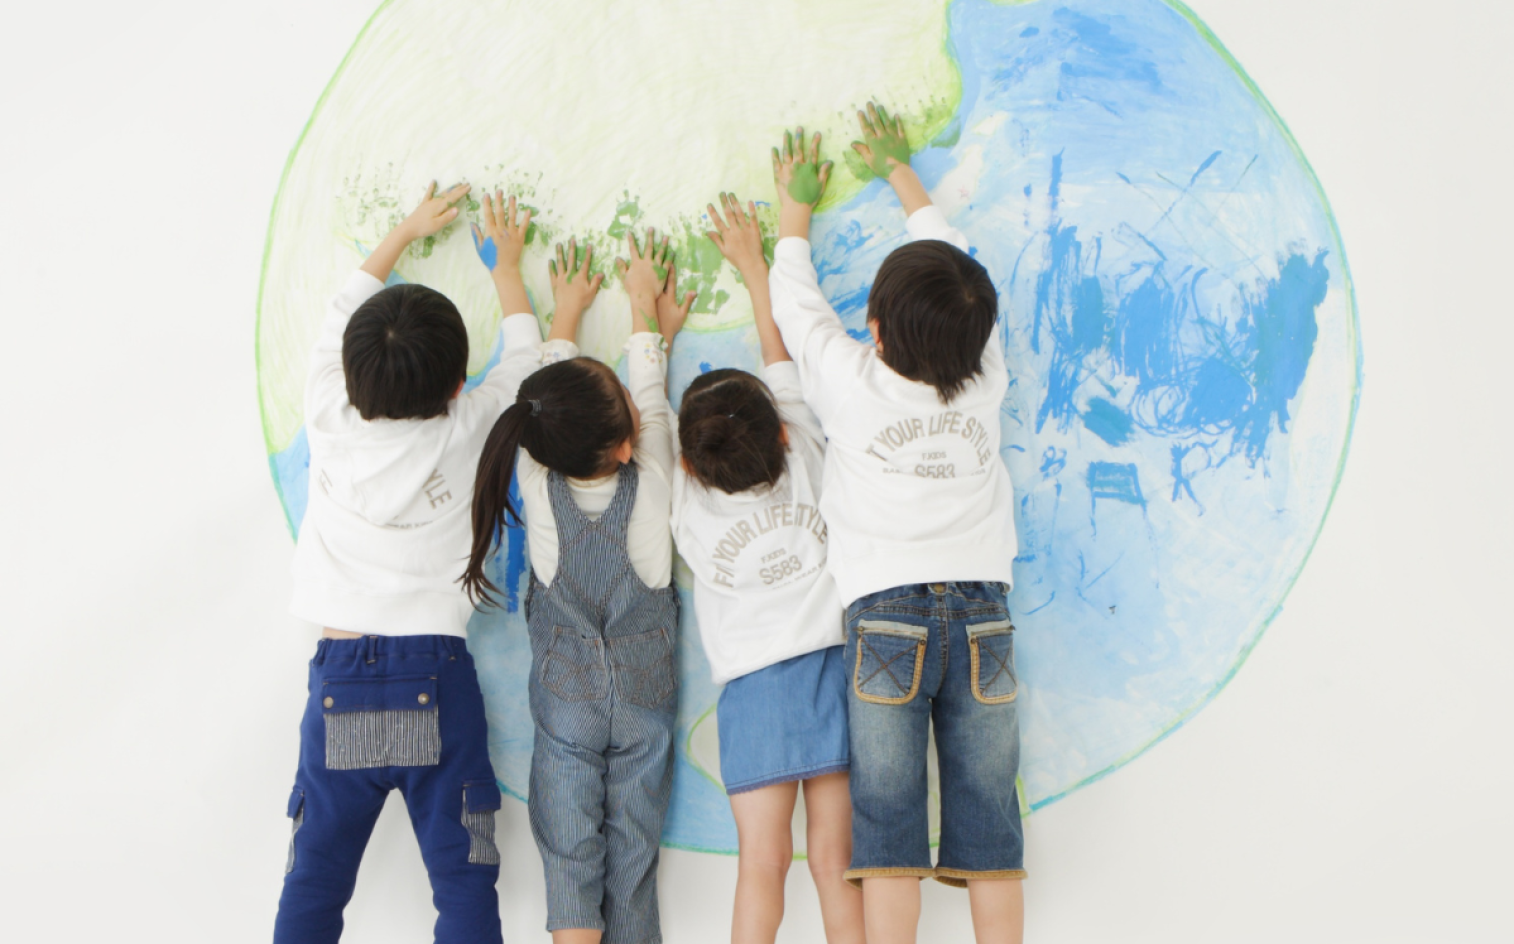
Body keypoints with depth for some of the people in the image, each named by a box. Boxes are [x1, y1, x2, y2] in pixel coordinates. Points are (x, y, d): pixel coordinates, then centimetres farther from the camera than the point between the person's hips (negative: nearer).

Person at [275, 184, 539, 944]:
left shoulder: (330, 423, 1)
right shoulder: (466, 432, -3)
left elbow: (342, 313, 20)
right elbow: (524, 354, 17)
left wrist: (406, 232, 33)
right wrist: (506, 262, 34)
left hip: (338, 678, 2)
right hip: (434, 680, -2)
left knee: (314, 880, 9)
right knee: (462, 879, 3)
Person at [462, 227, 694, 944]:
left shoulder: (538, 483, -14)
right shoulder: (649, 479, -17)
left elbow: (552, 375, 3)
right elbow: (650, 383, 0)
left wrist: (566, 311, 19)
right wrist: (644, 303, 16)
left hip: (565, 700, 0)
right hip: (645, 698, 0)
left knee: (570, 854, 2)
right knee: (633, 849, 7)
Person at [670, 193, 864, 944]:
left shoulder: (687, 505, 1)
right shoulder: (805, 462, 4)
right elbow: (784, 366, 16)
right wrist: (754, 265, 25)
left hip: (753, 685, -1)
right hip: (832, 663, 1)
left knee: (762, 862, -2)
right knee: (834, 857, 2)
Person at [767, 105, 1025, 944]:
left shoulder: (851, 382, -2)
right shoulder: (986, 378, 5)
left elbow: (796, 298, 16)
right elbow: (949, 256, 21)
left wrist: (794, 205, 34)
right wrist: (899, 171, 36)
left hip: (886, 613, -2)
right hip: (984, 613, 2)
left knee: (887, 818, -1)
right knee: (987, 814, 5)